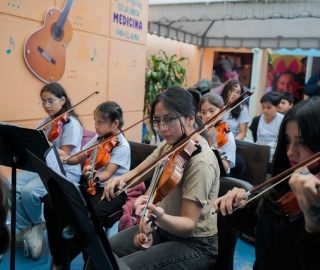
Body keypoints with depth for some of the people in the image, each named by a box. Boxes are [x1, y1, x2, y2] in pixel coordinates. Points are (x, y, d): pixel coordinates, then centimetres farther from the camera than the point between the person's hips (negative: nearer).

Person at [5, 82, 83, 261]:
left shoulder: (71, 123, -12)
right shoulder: (46, 122, 11)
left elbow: (64, 155, -18)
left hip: (66, 172, -7)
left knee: (29, 191, -27)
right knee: (12, 184, -15)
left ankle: (37, 224, 5)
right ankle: (26, 228, -1)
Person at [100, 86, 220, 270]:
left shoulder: (201, 162, -26)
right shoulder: (171, 144, -1)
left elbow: (188, 224, -26)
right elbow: (139, 171, 7)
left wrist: (160, 216, -46)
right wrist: (122, 178, -16)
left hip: (194, 244, -7)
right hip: (164, 229, 7)